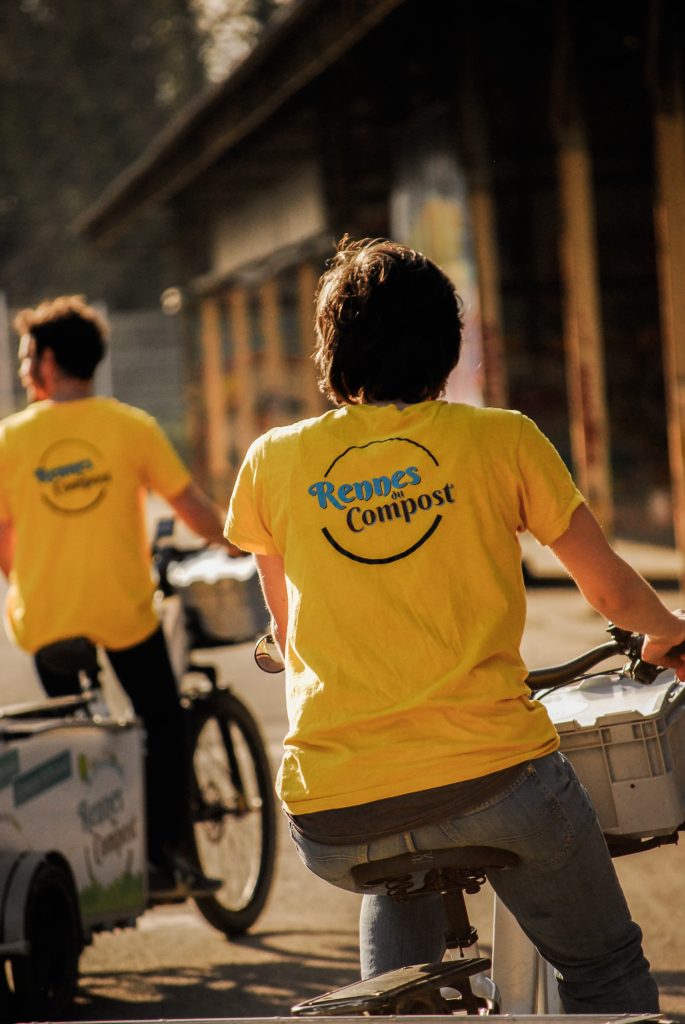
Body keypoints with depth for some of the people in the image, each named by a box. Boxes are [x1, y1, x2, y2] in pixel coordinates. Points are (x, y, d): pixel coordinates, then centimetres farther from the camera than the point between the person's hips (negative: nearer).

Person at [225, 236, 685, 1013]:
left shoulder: (274, 461, 9)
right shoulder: (501, 439, 4)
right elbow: (611, 591, 14)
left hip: (333, 826, 3)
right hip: (494, 781, -3)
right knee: (606, 974, 18)